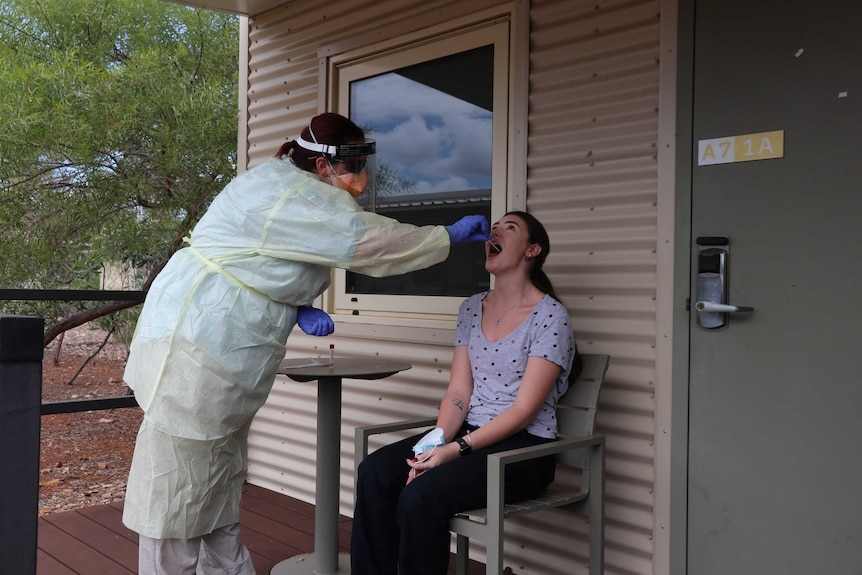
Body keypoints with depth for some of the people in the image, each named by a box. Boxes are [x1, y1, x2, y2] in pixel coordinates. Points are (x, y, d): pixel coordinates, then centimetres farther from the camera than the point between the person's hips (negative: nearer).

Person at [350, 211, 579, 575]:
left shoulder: (550, 316, -10)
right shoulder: (471, 308, 10)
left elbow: (524, 409, -15)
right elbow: (458, 392, 4)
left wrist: (457, 449, -22)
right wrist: (436, 442, -14)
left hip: (524, 447, -6)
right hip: (469, 433, 6)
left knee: (420, 494, -27)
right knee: (374, 472, -17)